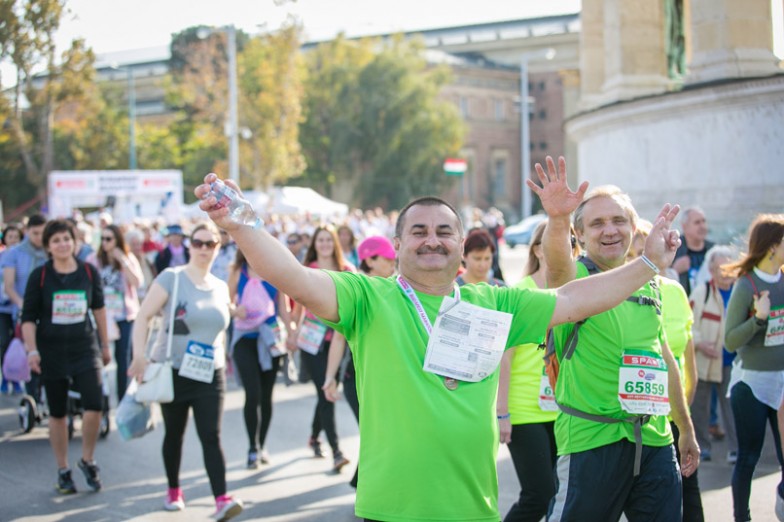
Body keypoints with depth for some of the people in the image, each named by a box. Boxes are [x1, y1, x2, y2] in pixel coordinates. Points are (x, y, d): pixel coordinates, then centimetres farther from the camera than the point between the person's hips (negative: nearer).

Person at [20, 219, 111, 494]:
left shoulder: (89, 271, 0)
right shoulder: (39, 275, -4)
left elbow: (99, 307, 13)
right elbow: (28, 317, -1)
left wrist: (105, 345, 17)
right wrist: (31, 350, -12)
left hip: (85, 348, 1)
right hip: (51, 352, -1)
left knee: (94, 405, -13)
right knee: (57, 413, 7)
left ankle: (87, 460, 10)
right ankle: (63, 471, 21)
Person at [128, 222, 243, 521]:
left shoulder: (221, 288, 8)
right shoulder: (171, 278, -7)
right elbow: (143, 317, -12)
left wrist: (222, 360, 19)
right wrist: (140, 356, -22)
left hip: (210, 375, 2)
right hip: (173, 372, -2)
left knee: (211, 437, -8)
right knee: (174, 434, 11)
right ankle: (173, 492, 29)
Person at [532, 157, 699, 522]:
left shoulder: (648, 284, 12)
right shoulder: (576, 277, -5)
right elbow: (558, 262, -31)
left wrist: (686, 430, 25)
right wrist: (557, 219, -52)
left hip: (655, 439, 5)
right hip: (592, 437, -5)